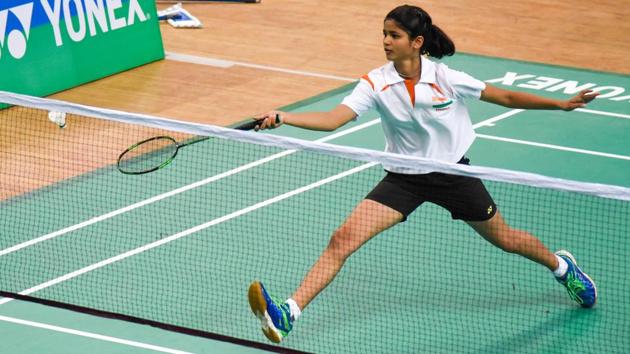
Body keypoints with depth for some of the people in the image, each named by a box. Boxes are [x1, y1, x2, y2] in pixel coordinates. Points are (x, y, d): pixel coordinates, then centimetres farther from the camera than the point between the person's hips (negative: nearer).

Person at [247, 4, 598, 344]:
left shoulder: (446, 78, -16)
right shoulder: (376, 84, -14)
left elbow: (507, 98, -7)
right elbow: (332, 119, -23)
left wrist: (562, 104, -12)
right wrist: (282, 118, -38)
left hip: (453, 173, -1)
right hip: (403, 179, 1)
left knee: (504, 238, 16)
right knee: (343, 238, -17)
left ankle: (562, 266, 49)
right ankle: (287, 314, -22)